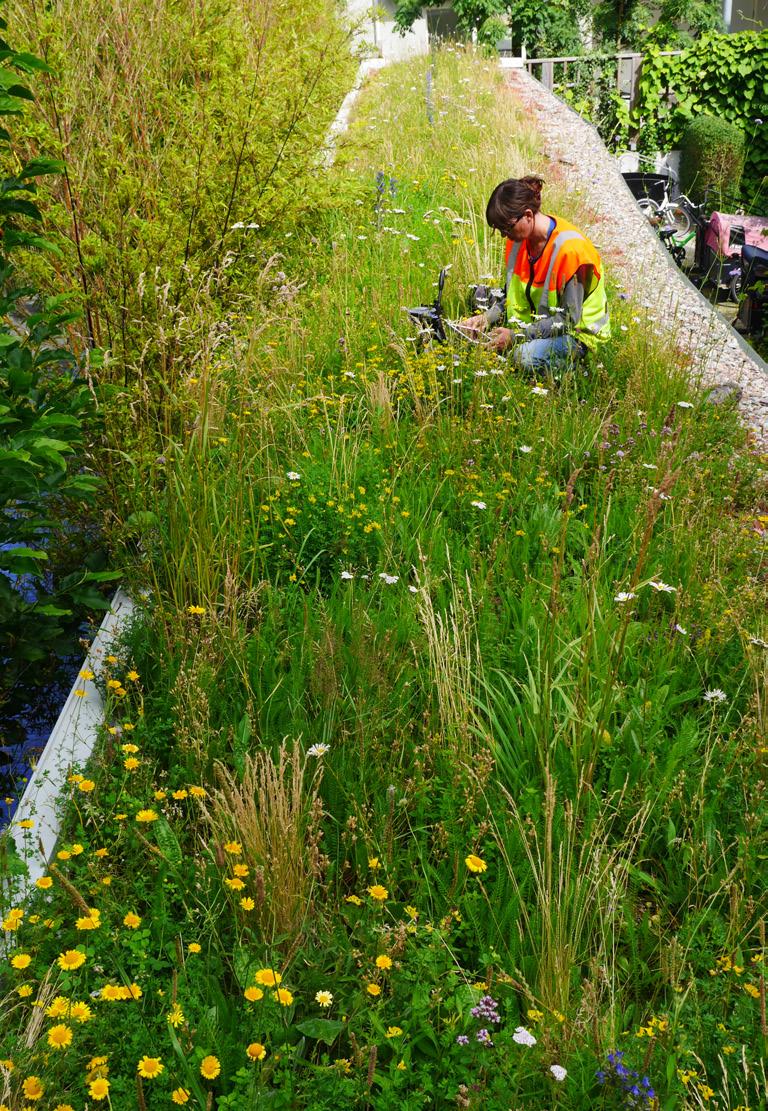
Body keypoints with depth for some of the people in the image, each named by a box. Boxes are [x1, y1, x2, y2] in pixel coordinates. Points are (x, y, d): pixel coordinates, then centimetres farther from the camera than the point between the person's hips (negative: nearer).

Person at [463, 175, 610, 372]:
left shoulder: (570, 248, -27)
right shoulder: (519, 236, -4)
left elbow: (568, 318, -25)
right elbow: (512, 293, 7)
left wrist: (516, 335, -26)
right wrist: (487, 317, -12)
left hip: (578, 330, -8)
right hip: (537, 322, 8)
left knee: (527, 356, -36)